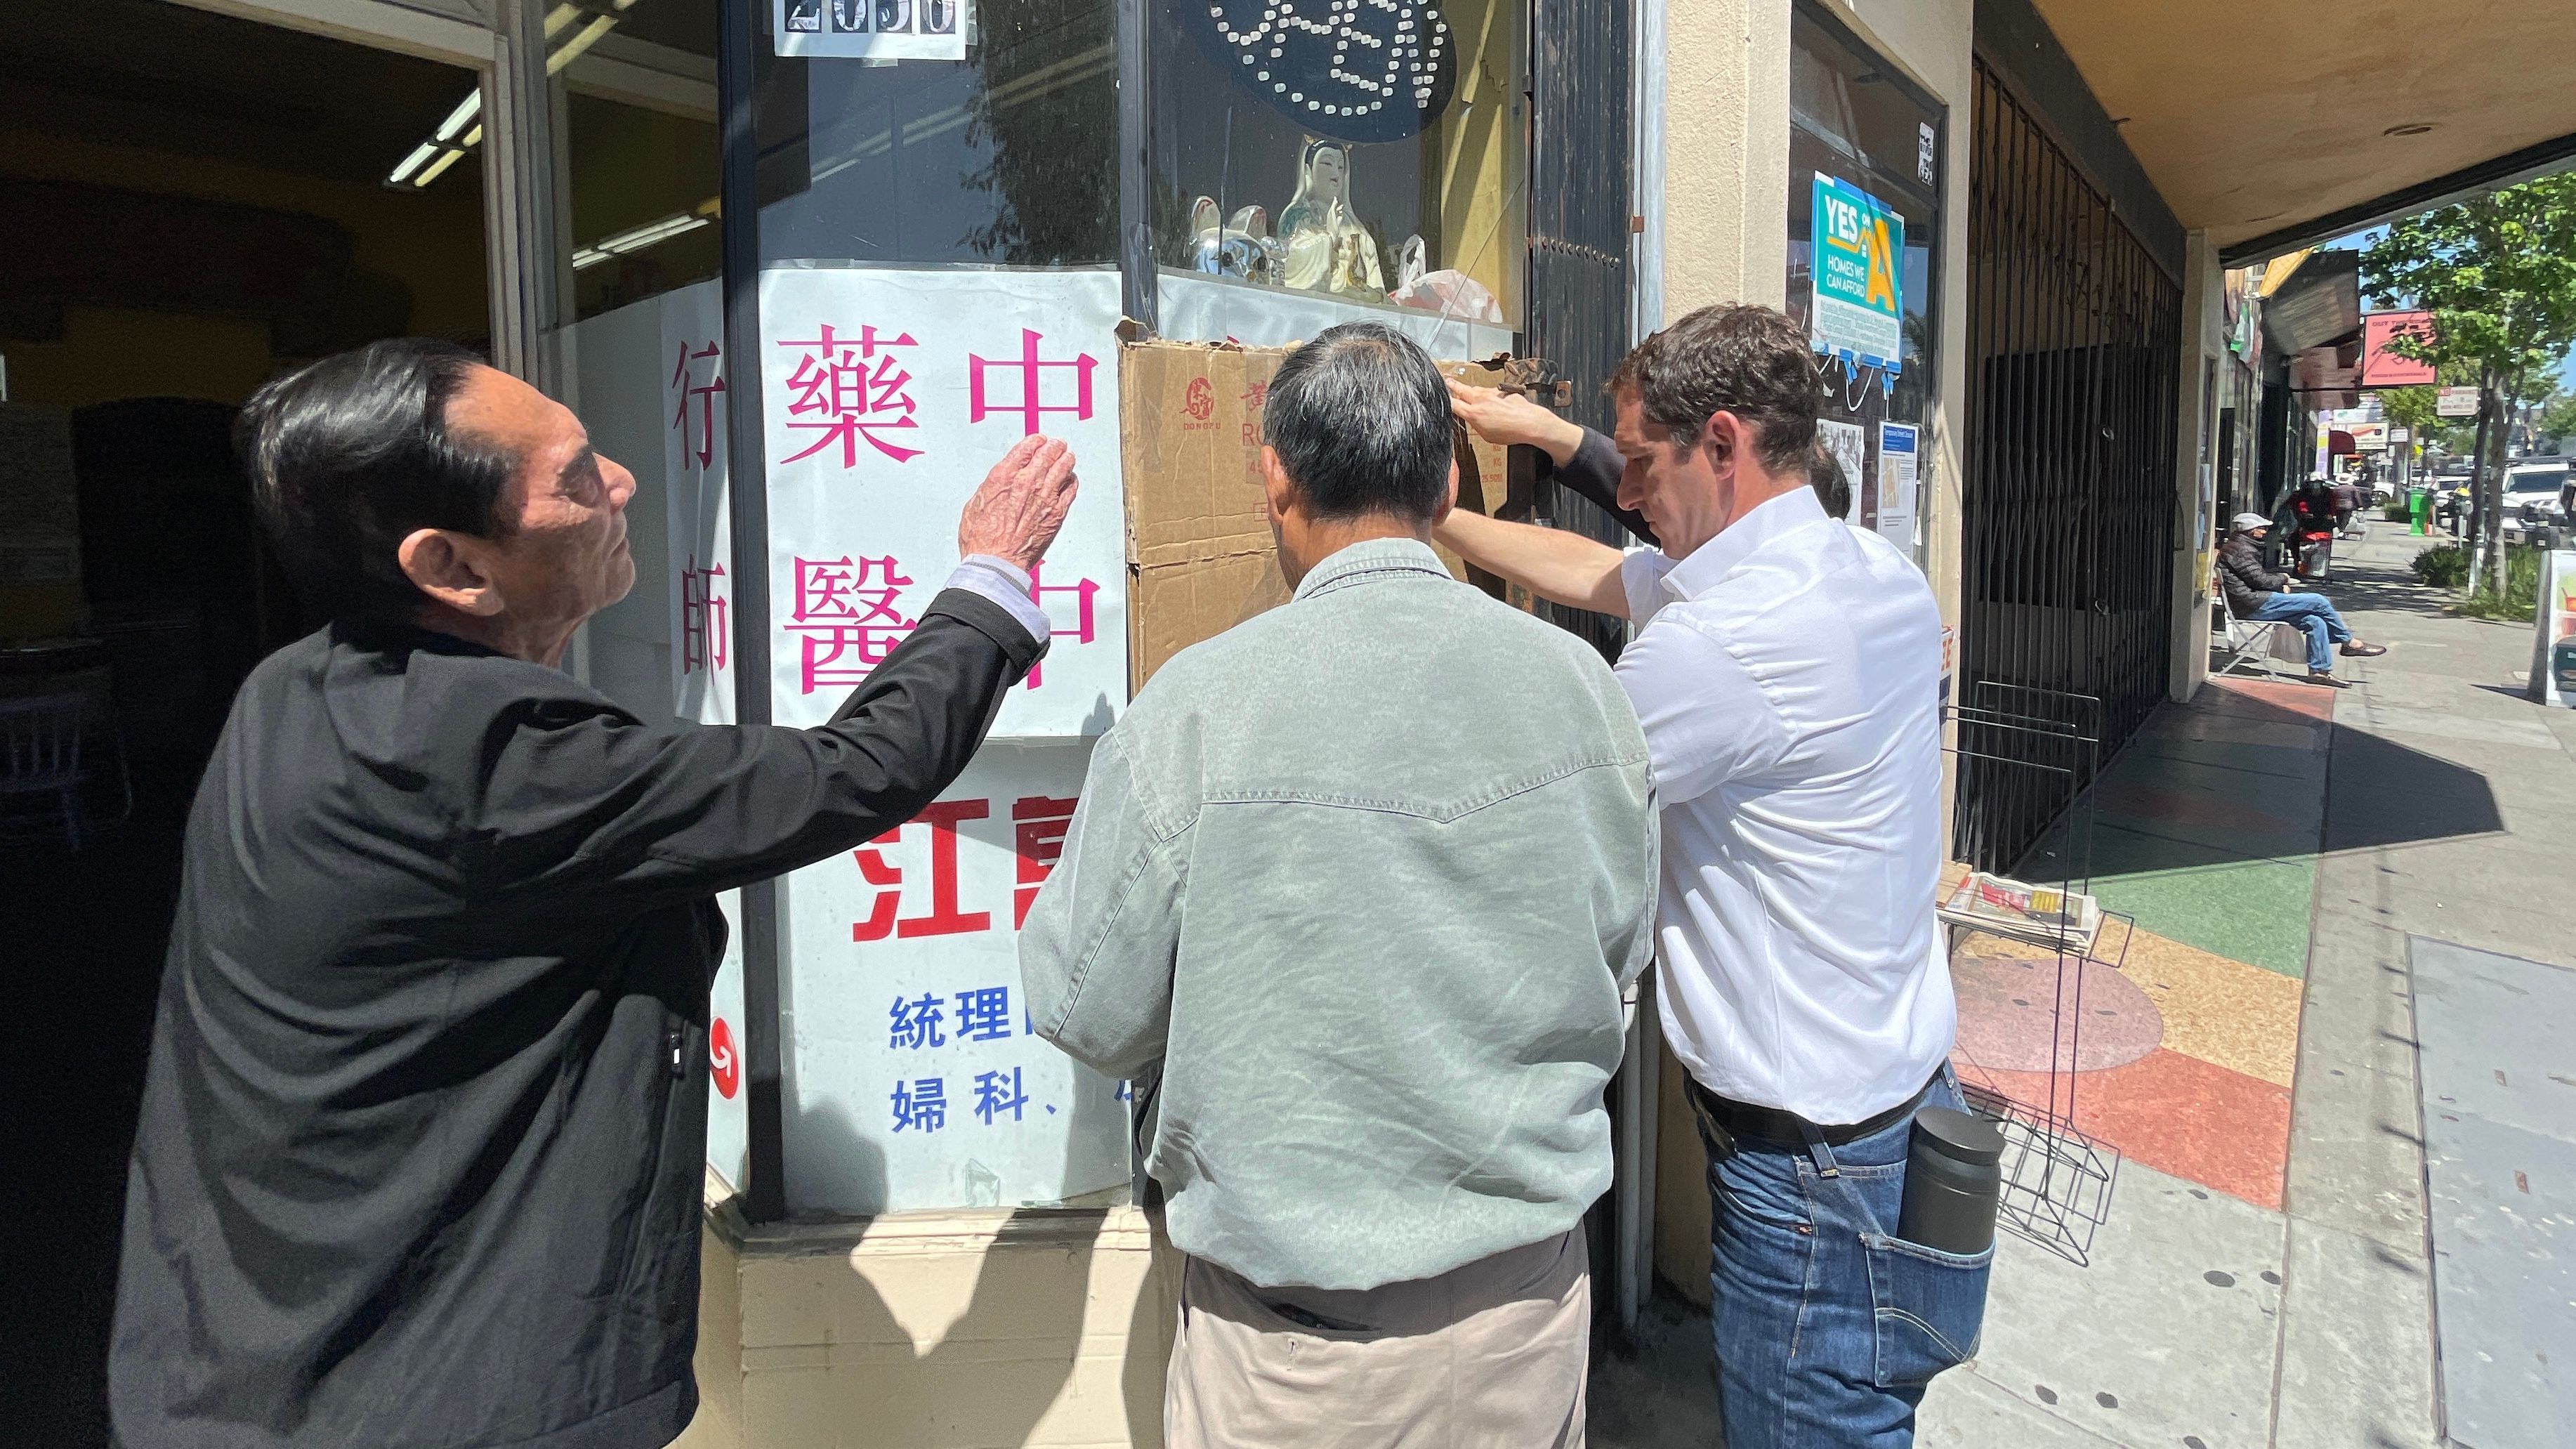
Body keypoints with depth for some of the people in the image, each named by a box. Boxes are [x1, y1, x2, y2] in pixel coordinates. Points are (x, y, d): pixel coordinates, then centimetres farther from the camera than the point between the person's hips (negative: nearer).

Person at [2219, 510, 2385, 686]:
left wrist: (2280, 584, 9)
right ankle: (2349, 642, 7)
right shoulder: (2241, 550, -12)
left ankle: (2319, 670, 0)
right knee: (2318, 602, -9)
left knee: (2315, 621, 0)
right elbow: (2260, 580, -17)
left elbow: (2259, 575, 27)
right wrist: (2283, 579, 2)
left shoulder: (2239, 547, 22)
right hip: (2254, 605, -11)